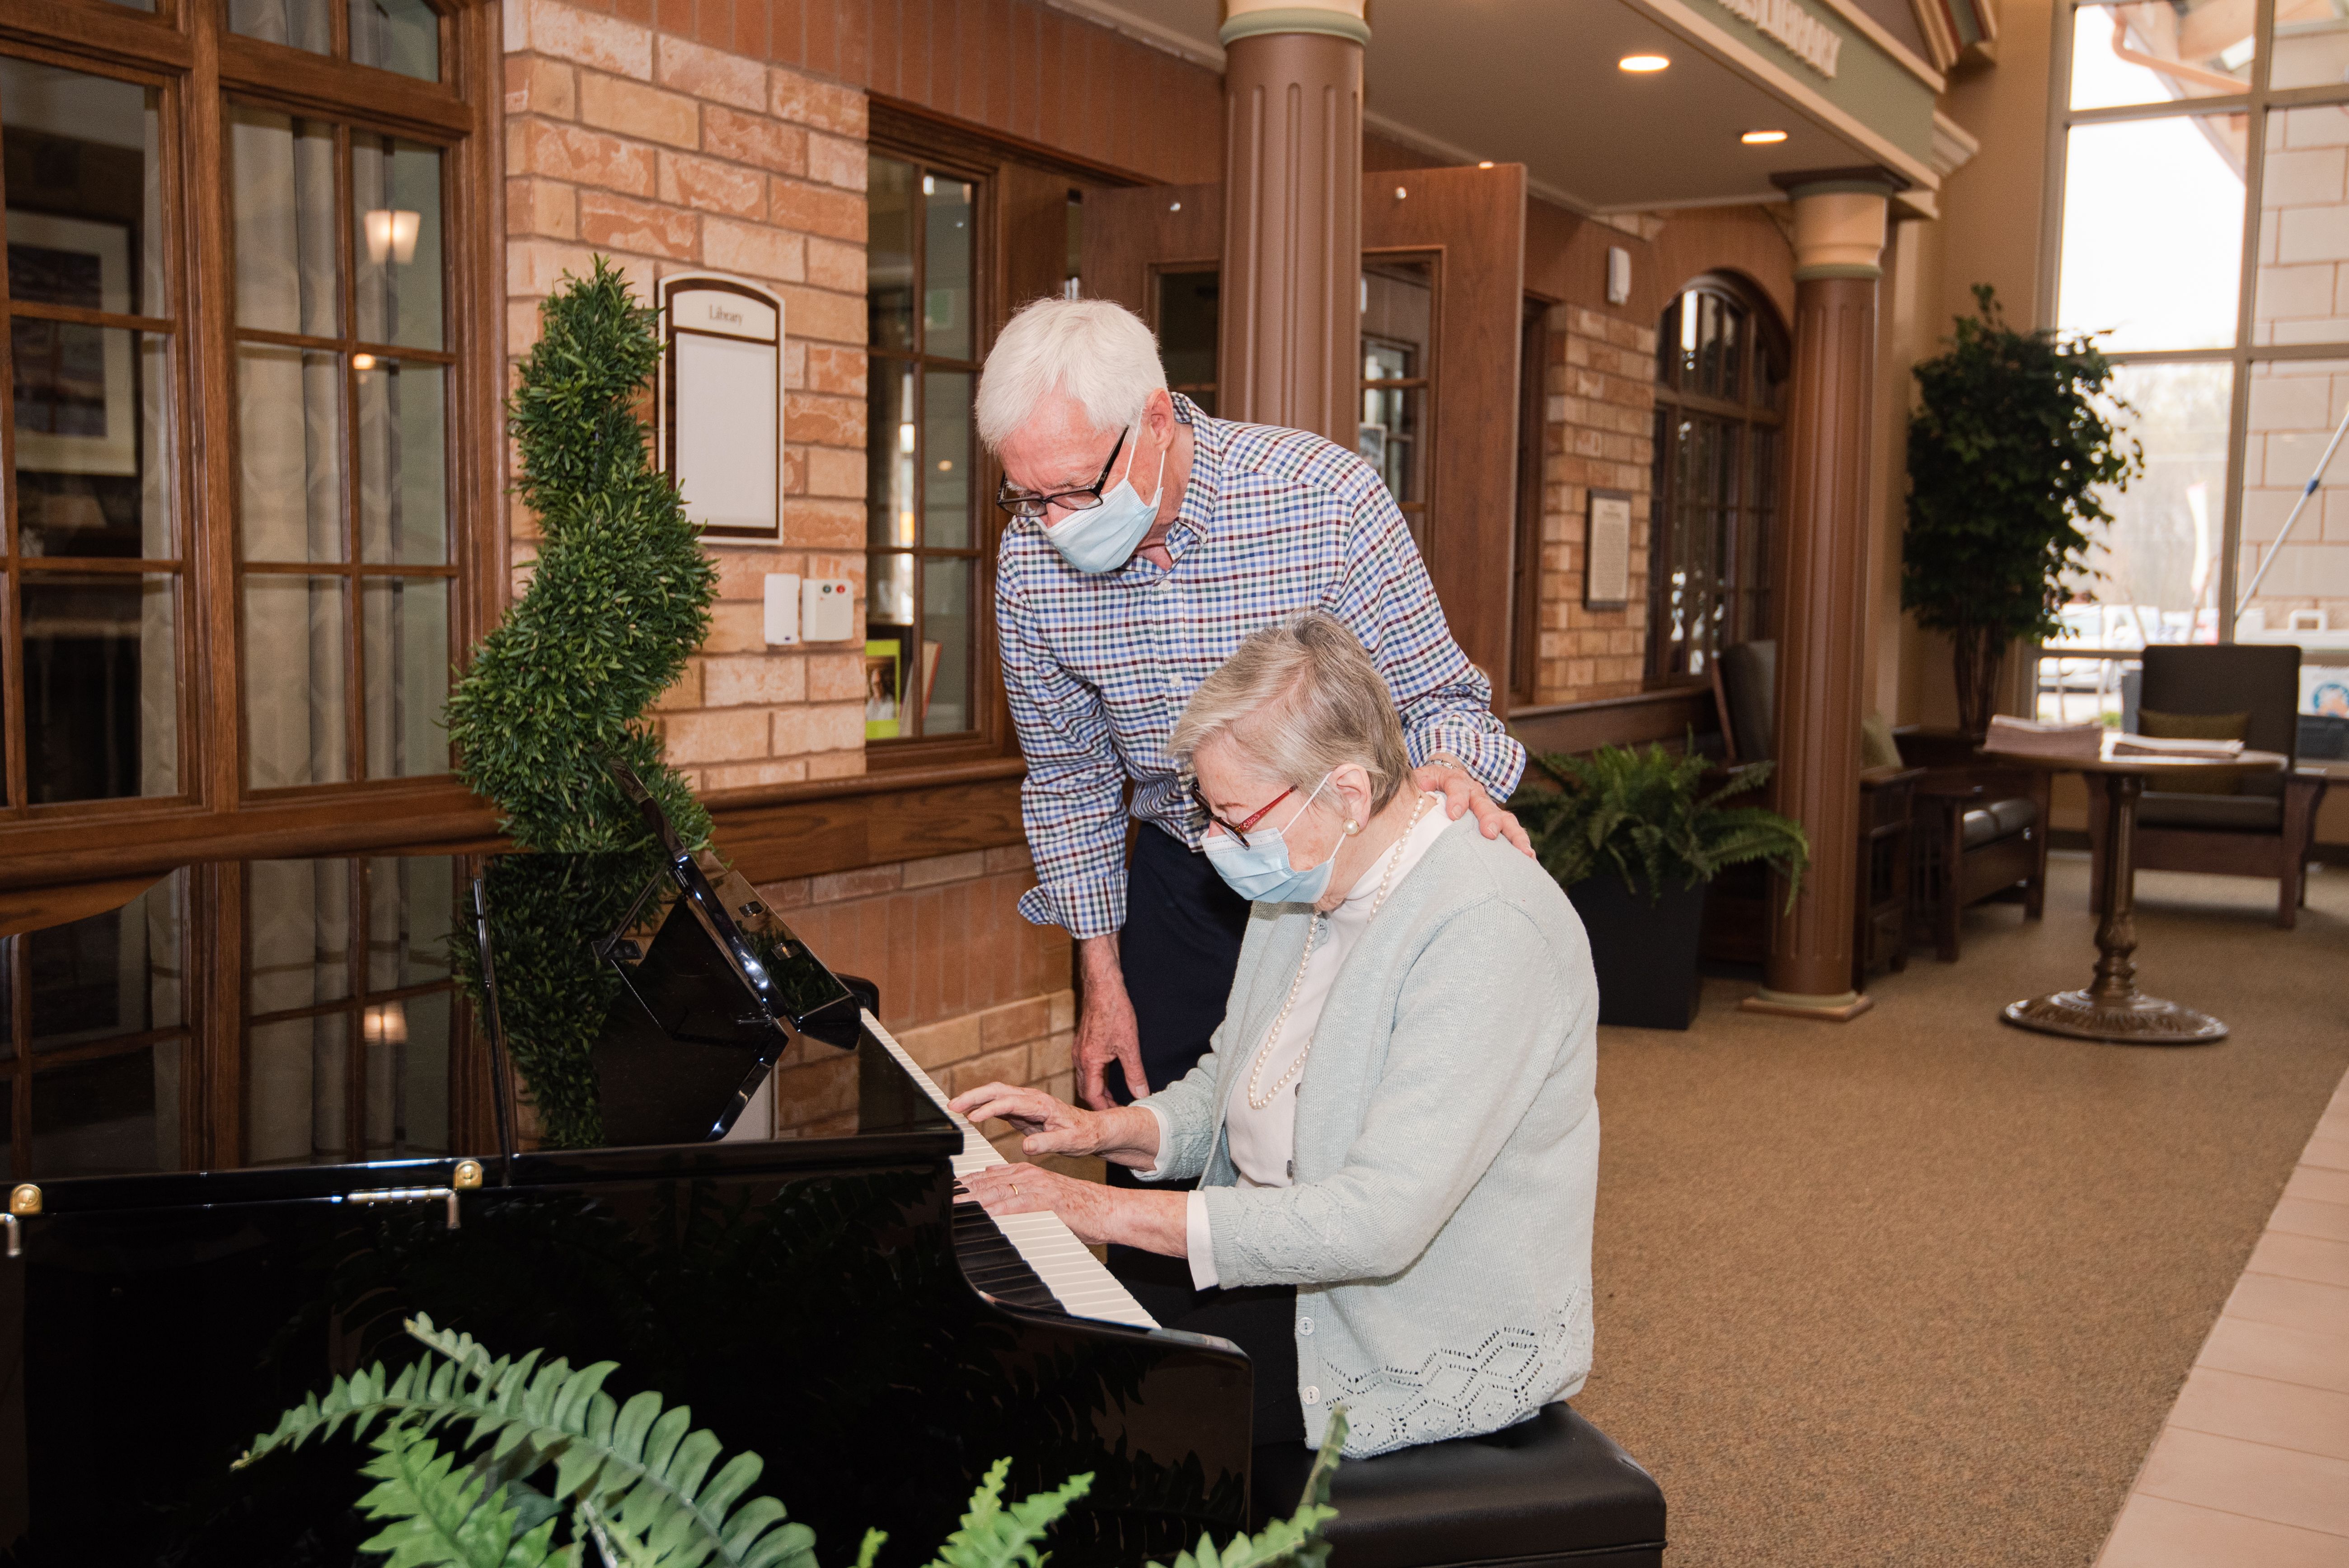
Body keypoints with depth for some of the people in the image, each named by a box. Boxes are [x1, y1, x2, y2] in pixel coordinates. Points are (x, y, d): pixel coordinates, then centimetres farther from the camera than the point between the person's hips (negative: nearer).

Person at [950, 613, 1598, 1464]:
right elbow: (1227, 1091, 18)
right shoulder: (1304, 887, 4)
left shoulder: (1487, 929, -27)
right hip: (1296, 1274, 9)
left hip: (1433, 1354, -8)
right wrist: (1104, 1129, -2)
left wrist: (1109, 1210, -28)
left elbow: (1378, 1224, -32)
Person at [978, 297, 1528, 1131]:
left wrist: (1451, 772, -39)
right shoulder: (1030, 561, -13)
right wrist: (1101, 980, 2)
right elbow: (1070, 781, 1)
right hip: (1180, 879, 3)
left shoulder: (1326, 498, -25)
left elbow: (1437, 694, -14)